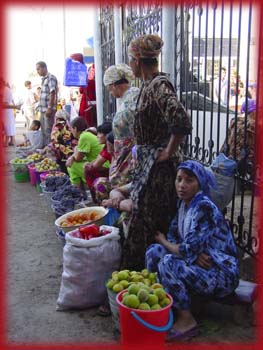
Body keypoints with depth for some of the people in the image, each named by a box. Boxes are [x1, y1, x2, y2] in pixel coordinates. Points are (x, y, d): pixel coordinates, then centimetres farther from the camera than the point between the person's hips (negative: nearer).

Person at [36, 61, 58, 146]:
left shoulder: (51, 78, -7)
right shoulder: (43, 79, 18)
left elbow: (52, 93, -15)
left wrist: (49, 108, -20)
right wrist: (40, 108, 16)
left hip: (48, 109, -9)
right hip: (43, 110, 9)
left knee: (48, 131, -7)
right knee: (44, 131, 12)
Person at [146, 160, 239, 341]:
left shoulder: (204, 208, -24)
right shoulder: (183, 203, 3)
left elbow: (188, 250, -28)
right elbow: (172, 236, 7)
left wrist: (164, 242, -8)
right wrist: (194, 254, -14)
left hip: (223, 274, -8)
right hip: (200, 264, 8)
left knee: (168, 263, -27)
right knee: (154, 251, -5)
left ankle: (187, 321, -9)